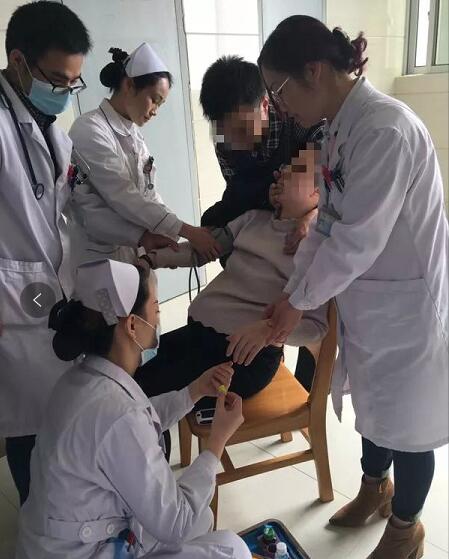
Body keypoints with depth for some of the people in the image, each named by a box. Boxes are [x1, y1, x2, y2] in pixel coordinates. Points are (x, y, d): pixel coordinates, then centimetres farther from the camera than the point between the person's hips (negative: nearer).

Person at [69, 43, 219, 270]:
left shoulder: (133, 134, 11)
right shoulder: (89, 130, -15)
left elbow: (147, 192, 7)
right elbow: (121, 196, -22)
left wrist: (153, 234, -12)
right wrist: (188, 232, -25)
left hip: (133, 252, 7)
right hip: (100, 257, -7)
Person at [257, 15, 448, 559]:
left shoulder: (385, 128, -26)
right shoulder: (343, 127, 2)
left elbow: (358, 240, -26)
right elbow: (329, 223, 6)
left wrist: (299, 301, -14)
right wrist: (291, 289, 1)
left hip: (404, 301, -8)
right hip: (366, 296, 8)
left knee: (405, 417, 12)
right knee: (375, 401, 25)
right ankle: (374, 487, 51)